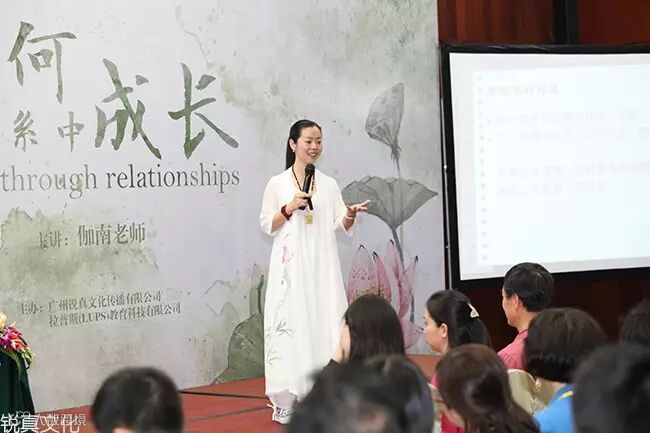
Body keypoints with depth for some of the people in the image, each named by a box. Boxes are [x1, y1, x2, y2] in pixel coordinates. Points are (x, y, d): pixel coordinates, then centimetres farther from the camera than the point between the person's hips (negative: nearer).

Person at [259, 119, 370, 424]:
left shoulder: (329, 184, 11)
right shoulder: (277, 184, 1)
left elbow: (340, 226, 8)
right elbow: (266, 225, 0)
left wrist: (350, 215, -12)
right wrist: (289, 207, -13)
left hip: (322, 265, 3)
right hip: (291, 266, -3)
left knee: (325, 322, 0)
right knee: (291, 322, -6)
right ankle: (287, 400, -3)